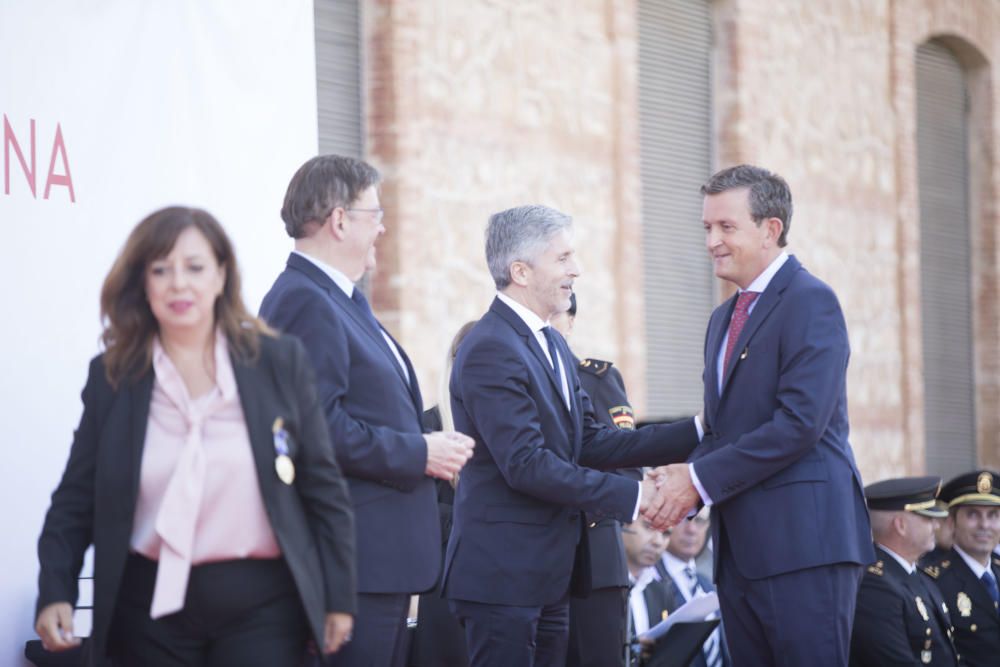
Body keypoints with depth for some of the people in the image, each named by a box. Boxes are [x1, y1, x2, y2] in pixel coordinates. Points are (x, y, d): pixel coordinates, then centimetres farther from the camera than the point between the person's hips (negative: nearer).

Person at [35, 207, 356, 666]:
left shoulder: (279, 362, 1)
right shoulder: (112, 377, 4)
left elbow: (323, 488, 4)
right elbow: (76, 500, 6)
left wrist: (338, 599, 3)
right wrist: (55, 592, -8)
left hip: (262, 606, -1)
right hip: (151, 609, 1)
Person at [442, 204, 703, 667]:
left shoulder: (551, 344, 16)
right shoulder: (490, 350, -16)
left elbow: (591, 443, 10)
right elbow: (526, 465, -22)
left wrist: (696, 432, 4)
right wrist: (630, 497, -19)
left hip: (549, 576, 9)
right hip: (502, 575, -9)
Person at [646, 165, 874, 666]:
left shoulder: (810, 301, -8)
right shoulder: (724, 319, 20)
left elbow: (800, 422, -17)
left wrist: (701, 479, -14)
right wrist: (685, 478, -1)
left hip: (802, 539, -8)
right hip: (739, 546, 8)